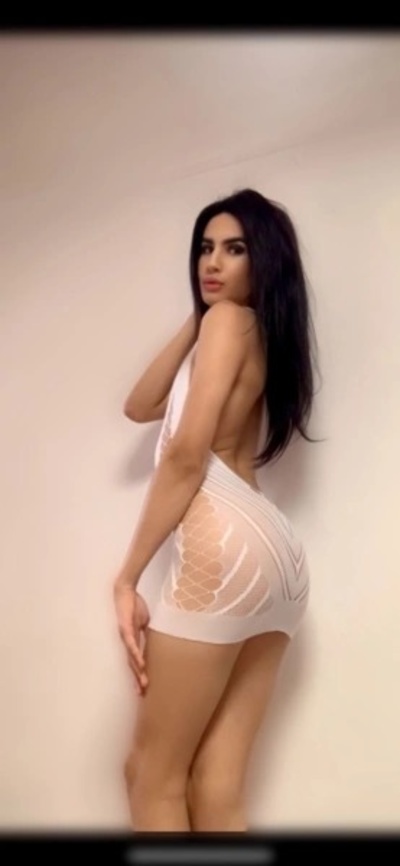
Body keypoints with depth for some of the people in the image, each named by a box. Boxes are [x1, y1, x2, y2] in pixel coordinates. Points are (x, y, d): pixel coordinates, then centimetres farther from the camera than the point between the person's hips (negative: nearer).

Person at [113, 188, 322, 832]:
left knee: (153, 774, 3)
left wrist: (128, 576, -7)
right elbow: (141, 406, 24)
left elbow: (185, 456, -10)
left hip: (225, 543, -9)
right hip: (272, 551, 9)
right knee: (216, 788, 8)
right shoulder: (263, 336, 26)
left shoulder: (229, 319, 0)